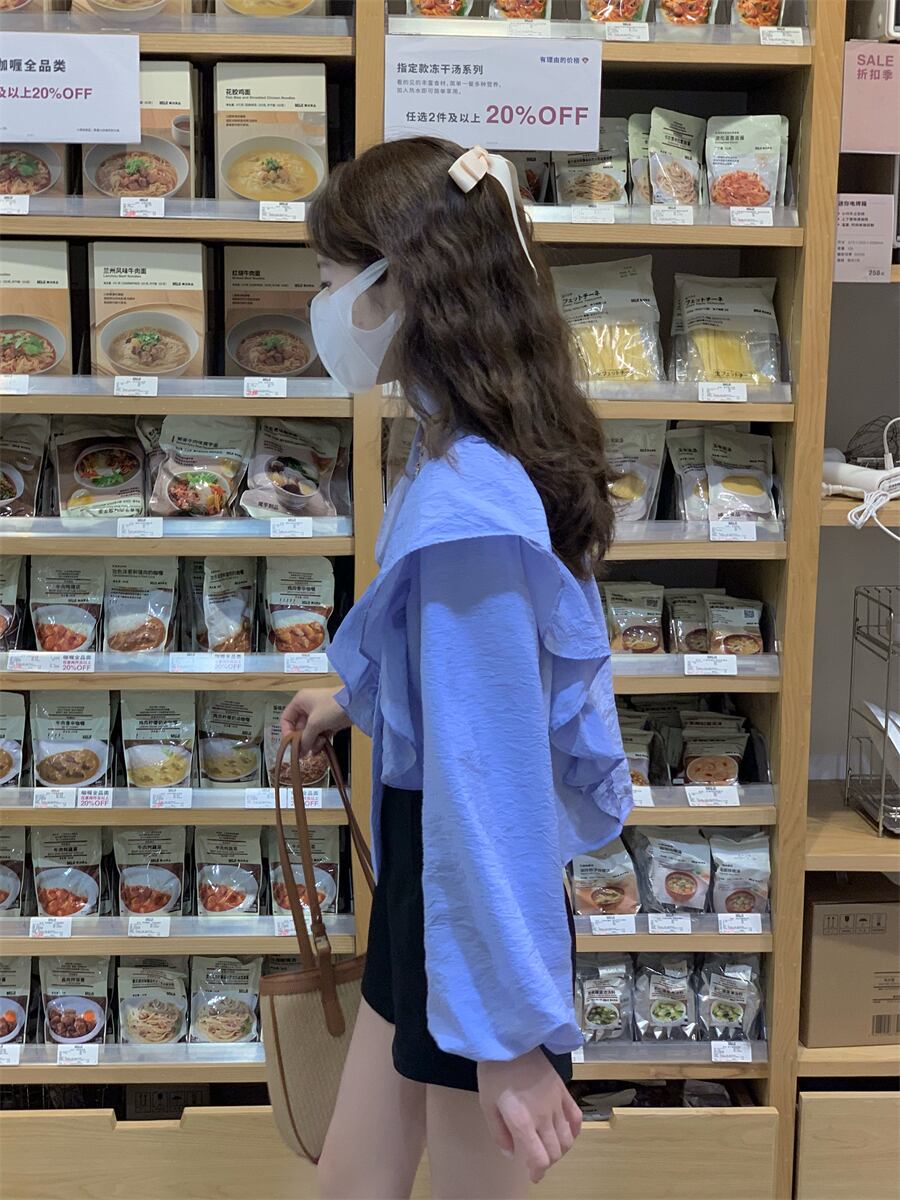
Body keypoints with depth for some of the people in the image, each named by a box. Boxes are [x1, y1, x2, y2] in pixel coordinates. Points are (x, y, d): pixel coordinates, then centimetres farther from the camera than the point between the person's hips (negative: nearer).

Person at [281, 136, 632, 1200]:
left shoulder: (463, 506, -28)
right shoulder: (481, 460, 3)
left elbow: (489, 776, -27)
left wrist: (509, 1030, -22)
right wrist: (353, 702, 34)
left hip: (470, 904, -9)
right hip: (428, 882, 9)